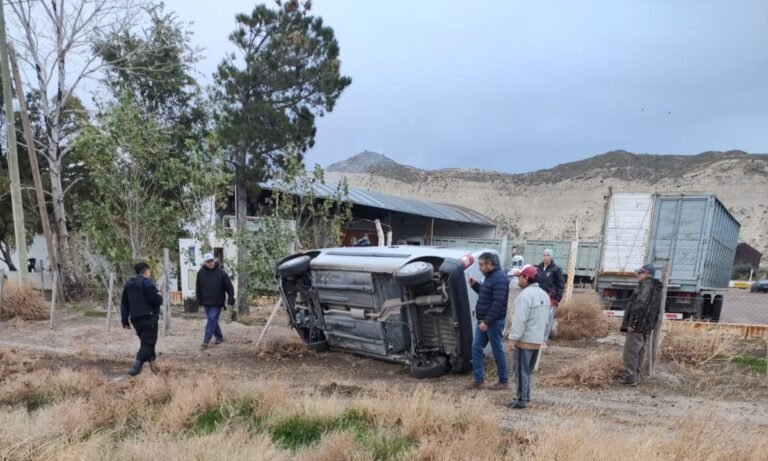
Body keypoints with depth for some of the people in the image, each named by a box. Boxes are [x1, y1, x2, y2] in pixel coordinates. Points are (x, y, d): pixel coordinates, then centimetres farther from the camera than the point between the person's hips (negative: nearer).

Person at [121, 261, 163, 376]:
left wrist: (125, 321, 18)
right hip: (149, 318, -8)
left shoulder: (128, 284, 14)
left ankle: (151, 363, 20)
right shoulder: (146, 282, -11)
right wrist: (160, 296, 5)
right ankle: (136, 366, -20)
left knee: (146, 341, 18)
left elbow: (124, 304, 15)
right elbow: (156, 300, -19)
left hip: (136, 319, 8)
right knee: (148, 343, -6)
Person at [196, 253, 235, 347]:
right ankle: (219, 337, 27)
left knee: (212, 320, -9)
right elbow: (198, 288, 7)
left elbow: (229, 287, -7)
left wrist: (231, 299, -10)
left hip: (217, 302, -4)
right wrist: (199, 301, 5)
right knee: (212, 321, 12)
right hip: (206, 302, 4)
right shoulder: (200, 273, 1)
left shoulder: (221, 272, -9)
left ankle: (206, 340, -7)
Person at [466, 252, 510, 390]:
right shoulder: (490, 276, 13)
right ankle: (478, 379, 17)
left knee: (497, 351, 2)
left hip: (494, 321, -10)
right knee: (476, 347, 9)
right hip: (484, 320, 10)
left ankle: (503, 381, 15)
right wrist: (475, 285, 9)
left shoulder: (499, 278, -19)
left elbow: (498, 303, -25)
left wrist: (487, 321, -26)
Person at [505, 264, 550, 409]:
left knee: (521, 371, -2)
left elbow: (520, 320, -23)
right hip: (537, 340, 9)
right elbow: (545, 319, 18)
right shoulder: (544, 295, 13)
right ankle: (525, 396, 25)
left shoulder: (525, 295, -18)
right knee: (527, 371, 19)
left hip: (524, 340, -9)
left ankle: (521, 400, 1)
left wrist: (512, 338, -20)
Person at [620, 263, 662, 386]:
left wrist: (632, 323, -21)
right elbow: (656, 311, 22)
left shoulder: (646, 285, -11)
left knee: (630, 352, -8)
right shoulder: (656, 289, 21)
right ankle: (635, 377, 19)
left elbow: (640, 305, -21)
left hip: (637, 325, -10)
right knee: (638, 353, 14)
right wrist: (651, 326, 22)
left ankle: (630, 378, -7)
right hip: (646, 327, 10)